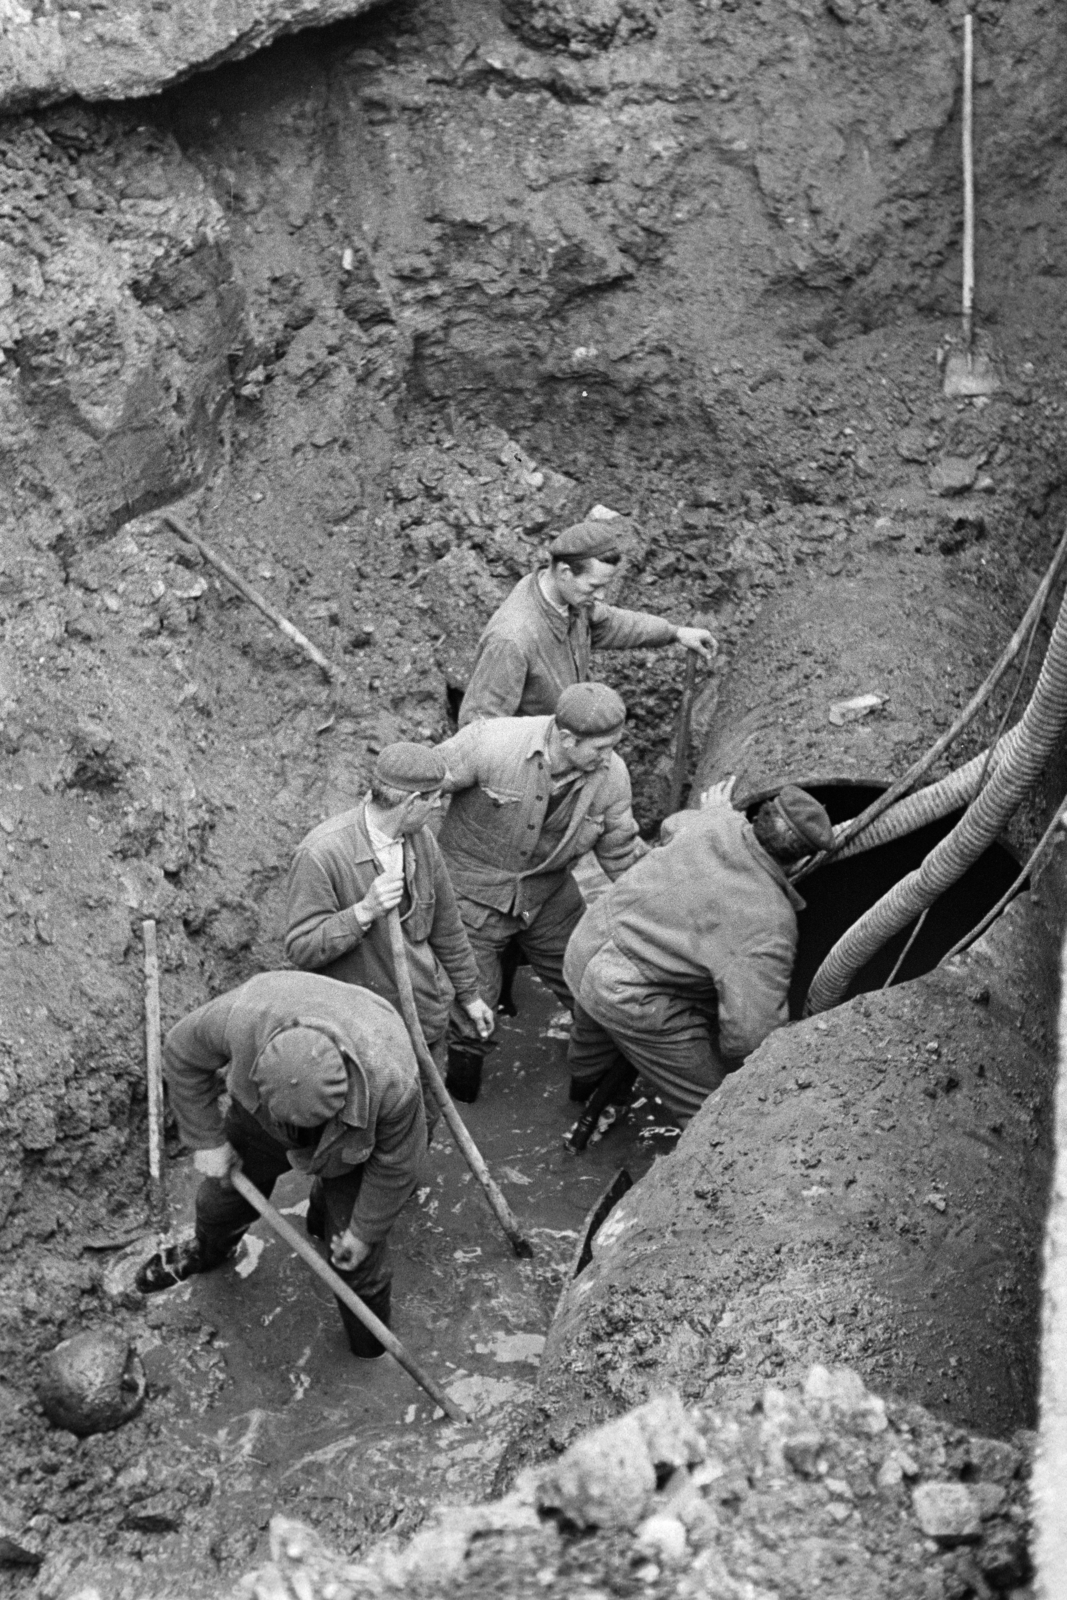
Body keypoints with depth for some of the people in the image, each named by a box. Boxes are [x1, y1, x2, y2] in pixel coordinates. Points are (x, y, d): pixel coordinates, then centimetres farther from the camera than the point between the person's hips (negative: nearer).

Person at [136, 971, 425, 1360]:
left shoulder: (391, 1080, -45)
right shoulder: (245, 1016, -44)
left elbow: (396, 1164, -22)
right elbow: (181, 1053, -20)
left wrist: (364, 1232, -10)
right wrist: (207, 1140, -15)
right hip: (258, 1119, 2)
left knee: (357, 1258, 4)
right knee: (221, 1199, 21)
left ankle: (371, 1357, 35)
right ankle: (208, 1251, 59)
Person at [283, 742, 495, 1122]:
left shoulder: (421, 839, -1)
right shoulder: (321, 855, -22)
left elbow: (445, 924, 12)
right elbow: (301, 948, -20)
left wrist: (469, 992, 20)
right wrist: (364, 911, -32)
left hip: (426, 1018, 6)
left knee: (423, 1122, 16)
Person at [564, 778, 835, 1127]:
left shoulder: (719, 822, -10)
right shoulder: (770, 927, -28)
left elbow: (671, 827, 17)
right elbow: (751, 1036, -29)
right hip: (630, 999, -8)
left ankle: (584, 1080, 72)